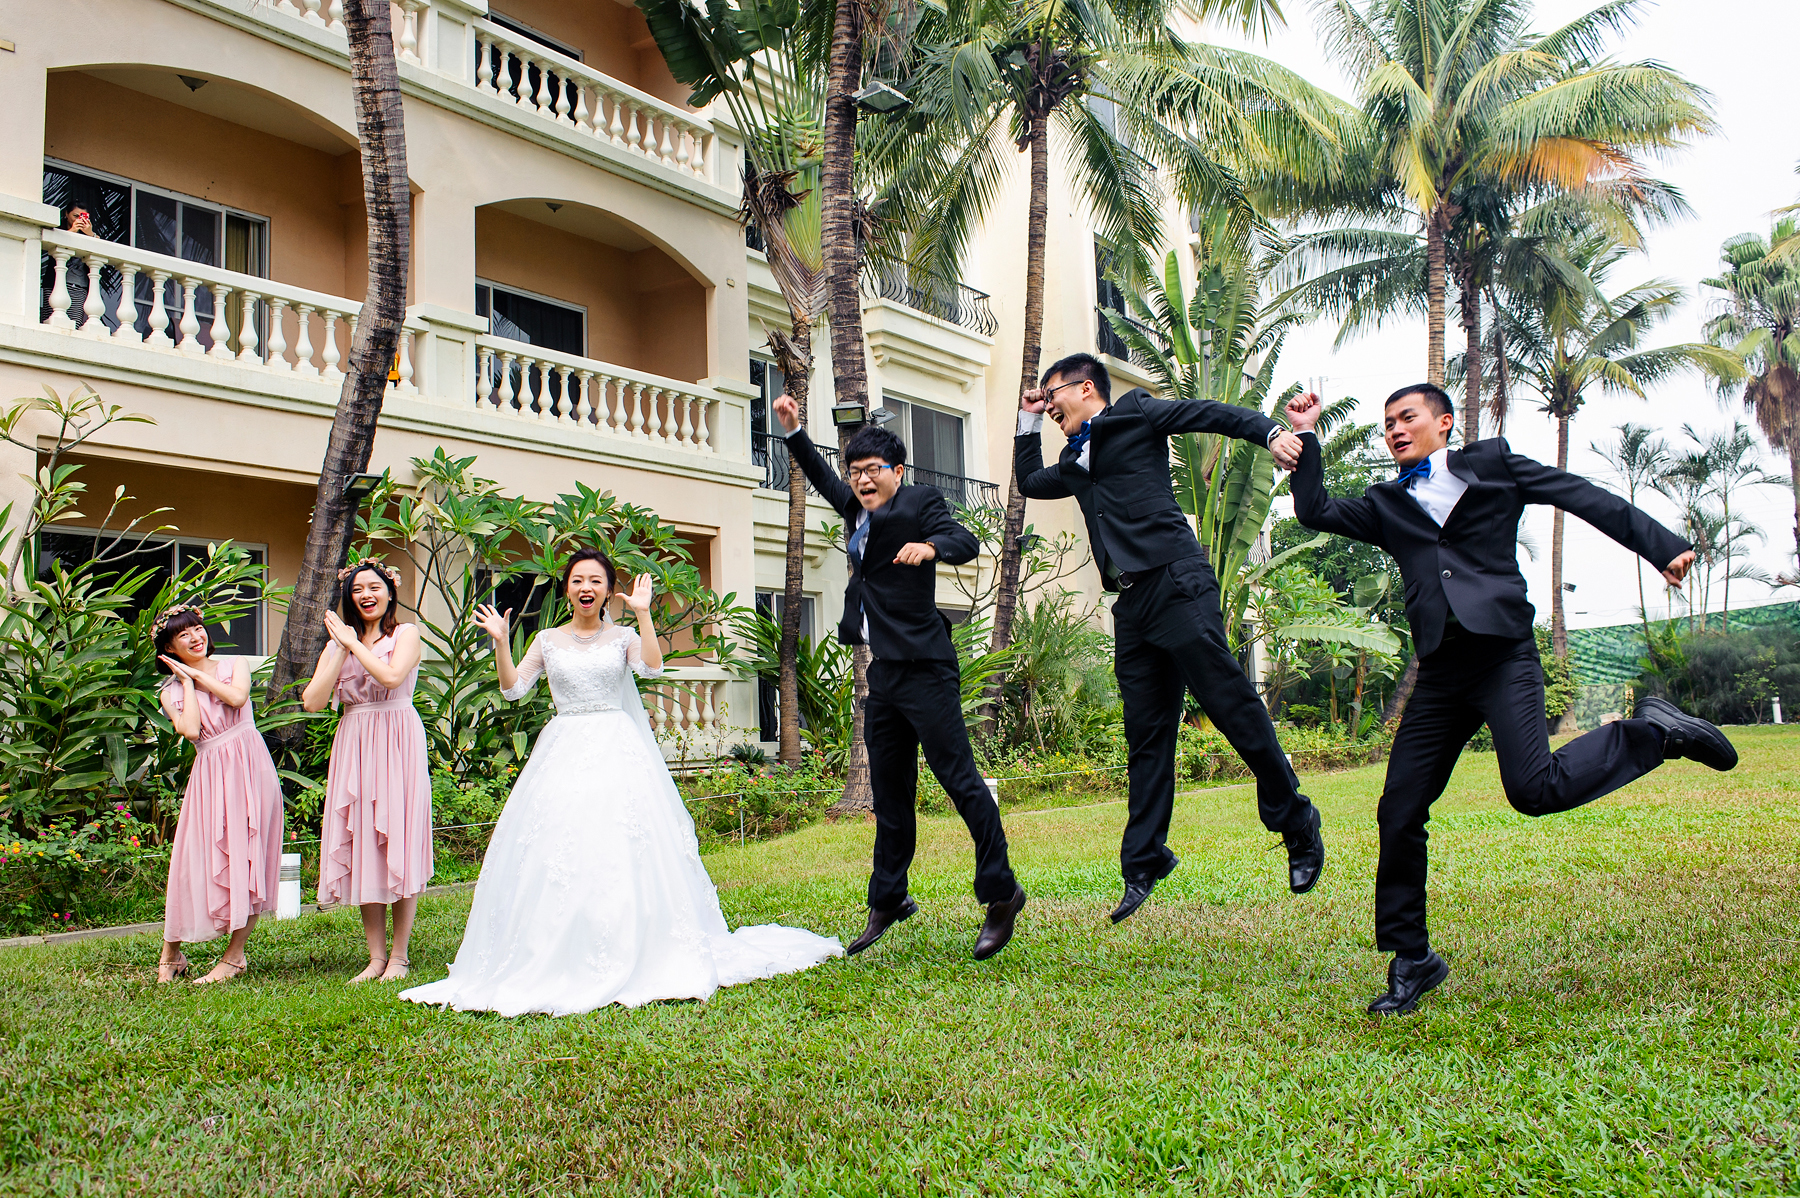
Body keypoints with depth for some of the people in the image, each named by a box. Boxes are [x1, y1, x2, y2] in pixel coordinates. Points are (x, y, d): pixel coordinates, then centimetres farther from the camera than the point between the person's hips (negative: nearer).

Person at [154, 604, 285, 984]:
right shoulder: (171, 692, 9)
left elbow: (237, 697, -13)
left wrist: (197, 675, -3)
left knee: (246, 857, -3)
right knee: (199, 860, -1)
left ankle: (234, 956, 6)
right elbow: (191, 729, -10)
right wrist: (188, 683, -1)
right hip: (210, 774, 1)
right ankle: (170, 954, 16)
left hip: (250, 767, -1)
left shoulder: (235, 665, 9)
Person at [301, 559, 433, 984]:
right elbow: (312, 701, 0)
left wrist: (354, 643, -6)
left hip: (397, 743, -4)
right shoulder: (337, 643, 14)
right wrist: (342, 649, -2)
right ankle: (376, 956, 10)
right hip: (354, 745, 4)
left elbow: (392, 676, -18)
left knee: (398, 844, -4)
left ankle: (399, 956, 4)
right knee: (361, 846, 3)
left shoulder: (406, 634, 3)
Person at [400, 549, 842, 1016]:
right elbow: (512, 688, 7)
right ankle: (557, 965, 5)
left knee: (622, 854, -8)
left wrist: (643, 613, -14)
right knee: (554, 855, -4)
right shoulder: (548, 640, 13)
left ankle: (630, 961, 0)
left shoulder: (623, 637, 7)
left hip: (618, 752, -2)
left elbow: (652, 666, -12)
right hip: (564, 754, 2)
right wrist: (500, 643, -4)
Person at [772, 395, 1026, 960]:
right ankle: (888, 901, 23)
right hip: (884, 674, 8)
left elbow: (966, 542, -18)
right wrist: (793, 431, 25)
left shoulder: (919, 502, -3)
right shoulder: (861, 510, 18)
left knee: (959, 776, -8)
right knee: (890, 792, 13)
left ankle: (1001, 893, 2)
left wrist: (930, 545, -38)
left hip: (923, 669, -8)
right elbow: (824, 480, 34)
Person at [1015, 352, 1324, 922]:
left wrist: (1272, 431, -18)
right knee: (1146, 736, 7)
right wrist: (1027, 421, 35)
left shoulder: (1135, 414, 7)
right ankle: (1143, 865, 10)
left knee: (1232, 705, -8)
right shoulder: (1074, 461, 27)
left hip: (1174, 583, -7)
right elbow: (1029, 481, 43)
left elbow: (1215, 414, 0)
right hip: (1131, 605, 7)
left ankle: (1297, 825, 7)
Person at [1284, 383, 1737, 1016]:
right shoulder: (1387, 505, 21)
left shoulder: (1491, 463, 13)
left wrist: (1661, 545, 0)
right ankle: (1411, 961, 12)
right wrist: (1306, 437, 8)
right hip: (1439, 673, 4)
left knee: (1534, 787, -23)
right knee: (1399, 814, -2)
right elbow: (1315, 511, 11)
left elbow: (1583, 496, 9)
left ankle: (1652, 732, 5)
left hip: (1503, 654, -4)